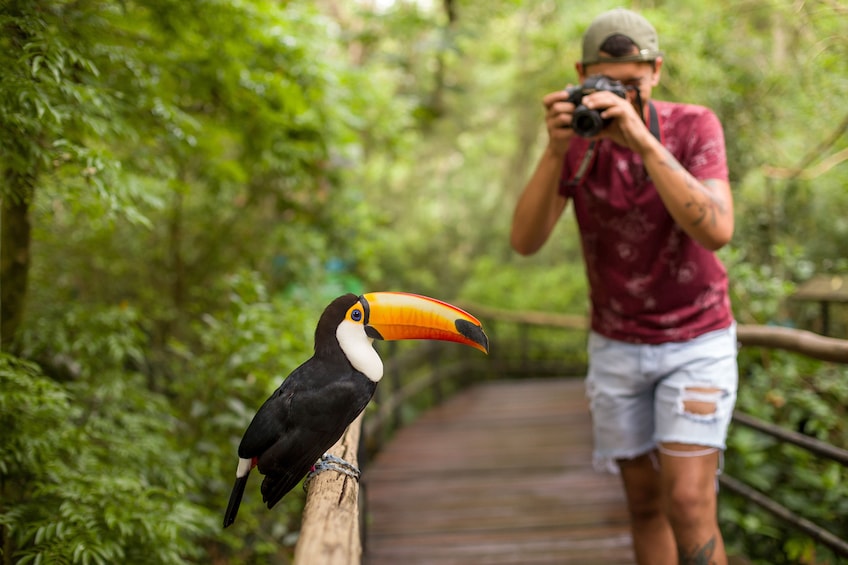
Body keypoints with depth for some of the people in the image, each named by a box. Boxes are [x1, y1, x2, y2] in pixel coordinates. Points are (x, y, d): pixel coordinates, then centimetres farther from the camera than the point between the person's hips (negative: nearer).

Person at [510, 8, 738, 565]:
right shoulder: (577, 137, -8)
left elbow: (717, 231, -33)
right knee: (645, 503, 11)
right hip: (616, 347, 3)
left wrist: (644, 142, -41)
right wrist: (555, 151, -34)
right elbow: (525, 241, -19)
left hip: (697, 342, -3)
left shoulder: (695, 126, -17)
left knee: (688, 505, -14)